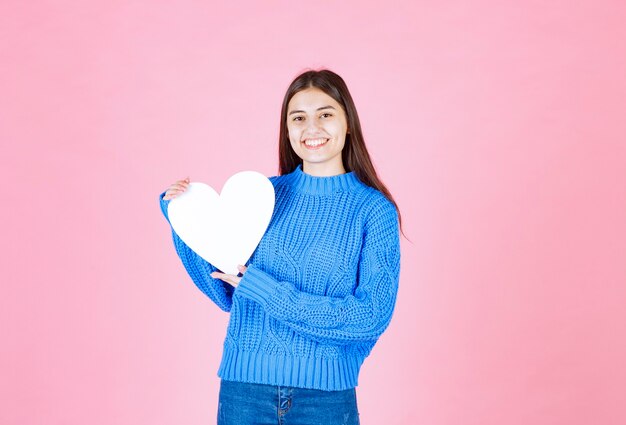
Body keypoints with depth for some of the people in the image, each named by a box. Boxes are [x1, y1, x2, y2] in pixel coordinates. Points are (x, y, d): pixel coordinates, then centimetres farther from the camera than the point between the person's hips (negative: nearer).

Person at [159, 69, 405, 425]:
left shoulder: (374, 209, -4)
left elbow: (373, 316, -12)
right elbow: (227, 295, 6)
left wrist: (271, 293, -16)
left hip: (325, 394, -2)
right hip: (244, 387, 2)